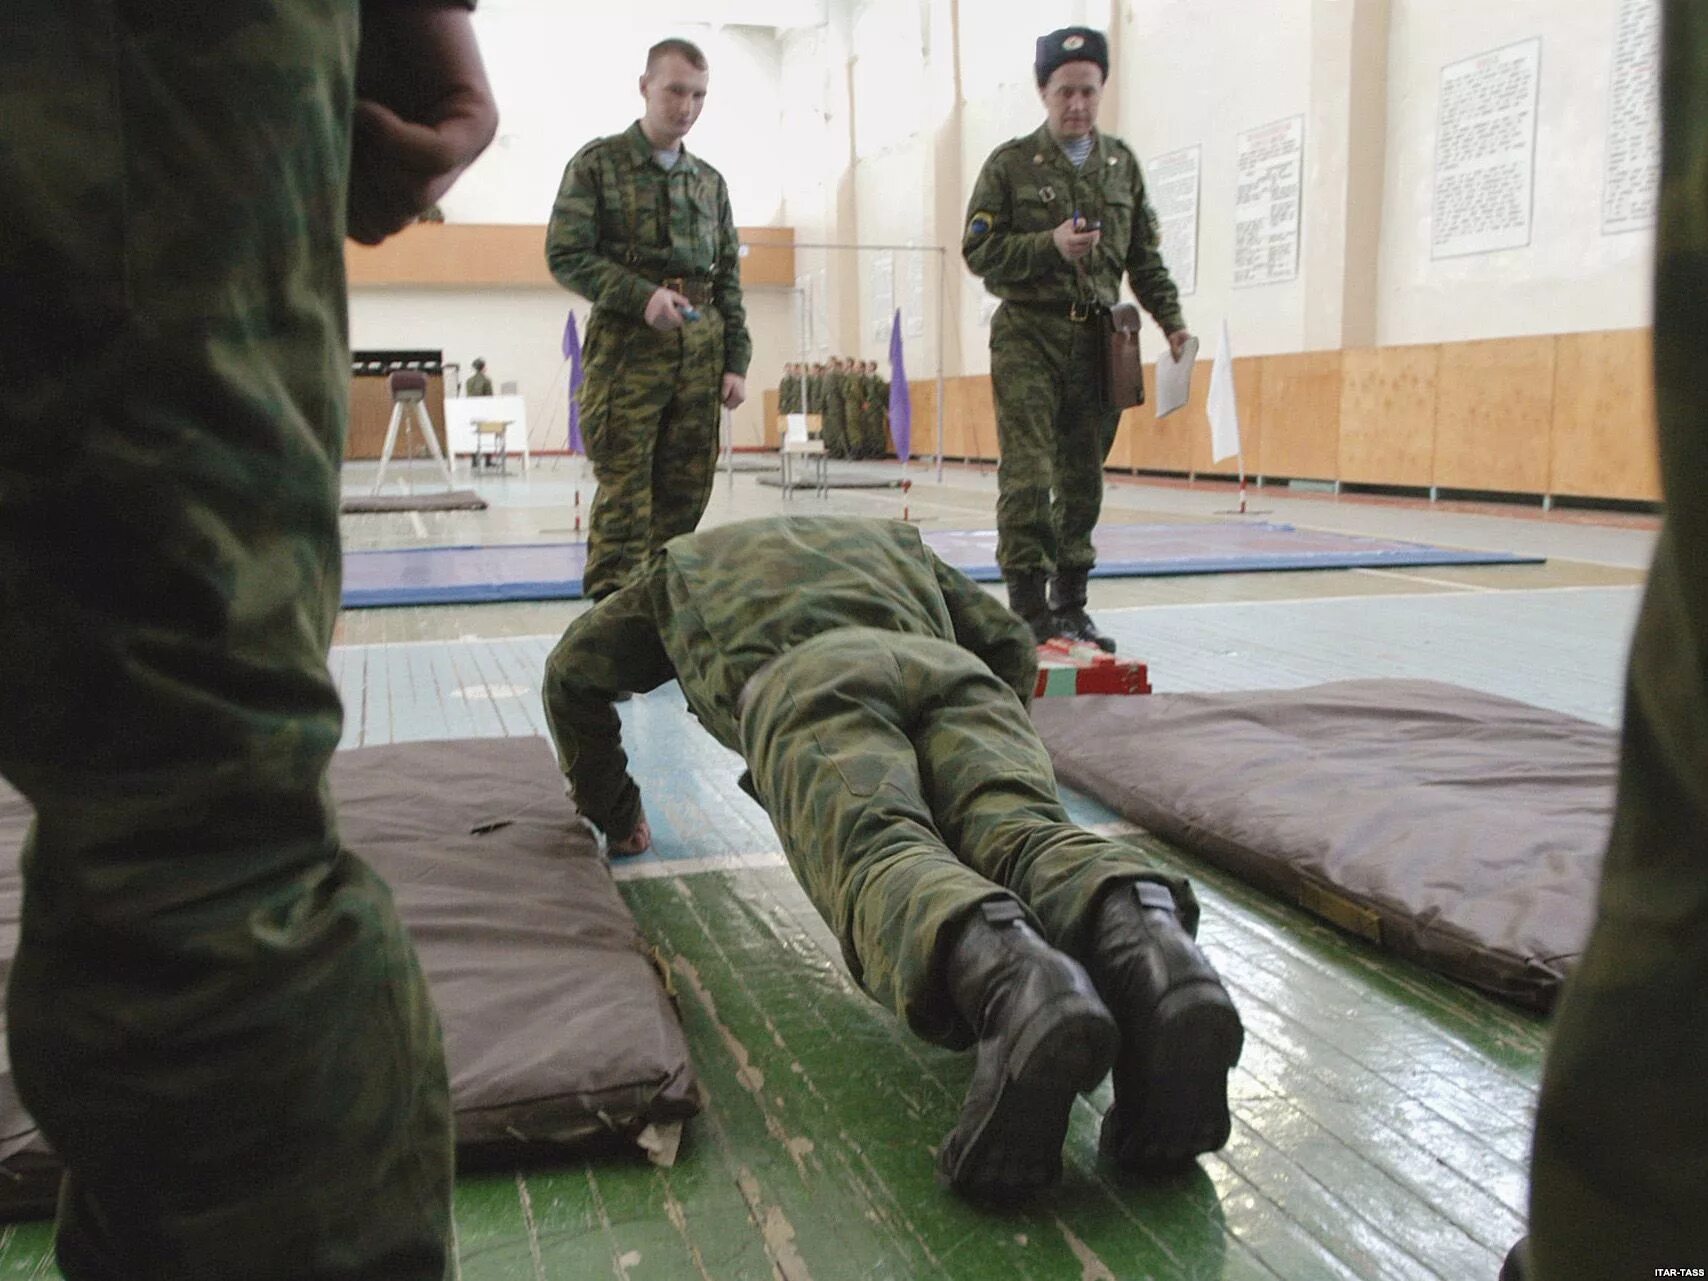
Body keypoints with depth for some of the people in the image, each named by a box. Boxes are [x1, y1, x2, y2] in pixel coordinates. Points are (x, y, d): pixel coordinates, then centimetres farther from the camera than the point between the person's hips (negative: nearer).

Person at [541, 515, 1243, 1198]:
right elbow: (1011, 645, 44)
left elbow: (573, 673, 45)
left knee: (881, 860, -28)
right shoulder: (889, 538, 47)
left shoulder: (685, 564, 43)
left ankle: (997, 970, -61)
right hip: (949, 670, 3)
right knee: (1024, 837, -21)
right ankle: (1140, 934, -55)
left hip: (806, 684, -3)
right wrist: (976, 779, 54)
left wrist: (612, 812, 54)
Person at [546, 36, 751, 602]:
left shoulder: (709, 181, 17)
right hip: (627, 342, -5)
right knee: (624, 486, -9)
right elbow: (565, 255, -4)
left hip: (701, 347, 5)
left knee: (686, 486, 4)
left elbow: (729, 278, 18)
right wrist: (643, 295, -16)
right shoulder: (598, 163, 3)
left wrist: (735, 362, 9)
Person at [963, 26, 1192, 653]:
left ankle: (1070, 606, 16)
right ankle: (1028, 608, -10)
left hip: (1097, 339, 4)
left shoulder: (1121, 164, 14)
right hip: (1028, 337, -4)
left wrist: (1171, 320, 8)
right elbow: (979, 251, -2)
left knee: (1083, 479, 7)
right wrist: (1050, 245, -14)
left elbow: (1144, 256, 18)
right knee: (1028, 475, -12)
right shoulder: (1010, 164, 2)